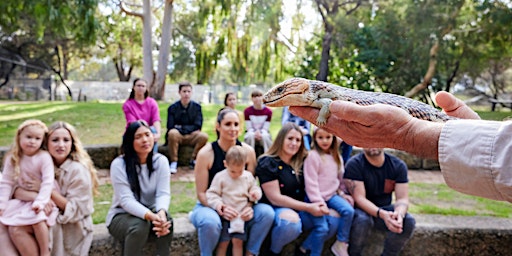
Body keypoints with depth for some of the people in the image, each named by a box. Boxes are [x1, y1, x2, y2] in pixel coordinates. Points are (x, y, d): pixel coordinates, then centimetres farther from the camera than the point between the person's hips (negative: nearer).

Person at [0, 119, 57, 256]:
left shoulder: (44, 157, -14)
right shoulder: (13, 158, -1)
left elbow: (48, 183, -17)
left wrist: (40, 202, -26)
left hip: (40, 200, -5)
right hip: (21, 201, 5)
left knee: (37, 218, -30)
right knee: (13, 228, -13)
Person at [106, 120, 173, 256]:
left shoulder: (161, 161, -7)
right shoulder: (119, 164, -16)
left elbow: (163, 193, -16)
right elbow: (126, 200, -25)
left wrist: (161, 212, -40)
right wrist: (151, 216, -42)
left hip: (151, 213, 3)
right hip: (122, 215, -2)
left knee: (166, 221, -29)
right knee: (139, 226, -34)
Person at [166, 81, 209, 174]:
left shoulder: (197, 107, 4)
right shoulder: (172, 108, 1)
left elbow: (197, 126, -1)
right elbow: (170, 127, -5)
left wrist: (182, 128, -9)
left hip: (191, 136, 1)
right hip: (177, 136, -1)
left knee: (204, 136, -30)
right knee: (172, 133, -36)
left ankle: (194, 161, -9)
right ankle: (173, 162, -22)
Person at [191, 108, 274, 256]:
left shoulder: (248, 151, -6)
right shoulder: (205, 153, -13)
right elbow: (201, 193, -10)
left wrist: (248, 206, -20)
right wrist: (221, 210, -27)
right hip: (210, 205, -3)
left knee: (266, 212, -23)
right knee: (211, 221, -37)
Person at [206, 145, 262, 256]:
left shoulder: (248, 176, 5)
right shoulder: (220, 177, -5)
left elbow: (255, 188, 14)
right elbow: (212, 193, -5)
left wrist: (256, 193, -10)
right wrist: (217, 204, -23)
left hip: (241, 215, 2)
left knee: (238, 241, 1)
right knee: (223, 242, 0)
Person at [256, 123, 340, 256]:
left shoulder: (301, 162, 6)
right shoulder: (267, 163, -12)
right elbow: (275, 198, -17)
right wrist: (308, 207, -20)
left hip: (300, 209, 6)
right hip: (275, 209, -6)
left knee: (333, 218, -11)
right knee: (291, 221, -38)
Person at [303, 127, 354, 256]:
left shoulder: (337, 157, 9)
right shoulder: (313, 156, -13)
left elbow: (341, 178, 17)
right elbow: (311, 182, -16)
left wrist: (343, 193, 5)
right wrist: (318, 202, -19)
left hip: (332, 195, 6)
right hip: (317, 197, -6)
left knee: (349, 210, -18)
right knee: (322, 227, -17)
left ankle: (341, 244, -1)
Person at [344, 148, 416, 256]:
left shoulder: (398, 165, -6)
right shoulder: (354, 164, -17)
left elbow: (402, 198, -10)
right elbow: (359, 198, -23)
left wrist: (399, 213, -34)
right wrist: (382, 214, -39)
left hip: (385, 210, 4)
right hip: (360, 209, -3)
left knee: (408, 221, -23)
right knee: (362, 220, -35)